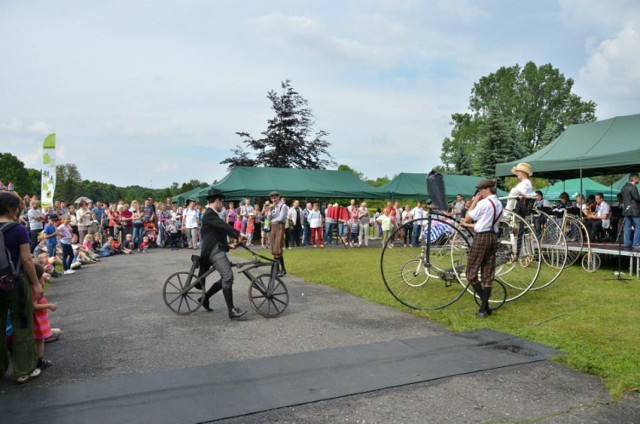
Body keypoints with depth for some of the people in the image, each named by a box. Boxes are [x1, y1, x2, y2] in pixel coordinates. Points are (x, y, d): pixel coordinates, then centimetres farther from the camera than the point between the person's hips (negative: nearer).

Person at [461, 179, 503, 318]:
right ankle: (484, 307, 8)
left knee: (471, 274, 0)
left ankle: (485, 304, -8)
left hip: (481, 237, -8)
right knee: (488, 275, 8)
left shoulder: (483, 203, -12)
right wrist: (469, 225, 21)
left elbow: (467, 218, -5)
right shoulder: (499, 204, 15)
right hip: (493, 237, 8)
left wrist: (474, 201, 0)